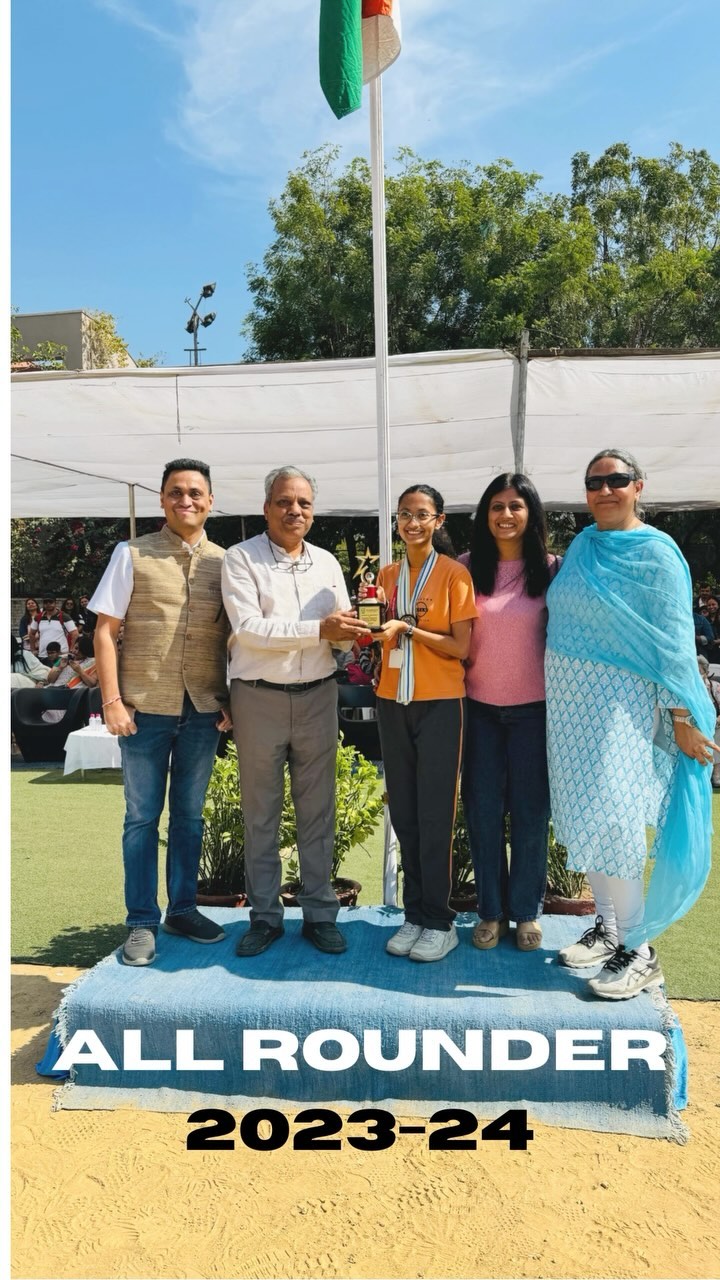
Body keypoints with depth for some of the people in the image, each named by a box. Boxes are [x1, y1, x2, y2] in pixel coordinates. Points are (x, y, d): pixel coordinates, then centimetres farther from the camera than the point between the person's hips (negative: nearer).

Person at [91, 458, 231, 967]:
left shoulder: (223, 562, 6)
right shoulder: (132, 554, 0)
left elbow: (233, 637, 10)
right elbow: (105, 631, -2)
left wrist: (230, 700, 3)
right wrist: (112, 701, -8)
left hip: (204, 711, 2)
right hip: (145, 708, -2)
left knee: (189, 814, 13)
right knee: (142, 816, 7)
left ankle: (183, 908, 28)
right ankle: (142, 922, 19)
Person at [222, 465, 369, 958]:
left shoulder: (327, 562, 9)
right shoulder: (241, 559, -4)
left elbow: (341, 635, 9)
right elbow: (247, 628, -17)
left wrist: (348, 632, -15)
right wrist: (319, 629, -22)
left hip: (317, 696, 3)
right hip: (259, 698, -3)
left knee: (318, 810, 9)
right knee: (261, 812, 8)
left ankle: (320, 913, 21)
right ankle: (265, 917, 21)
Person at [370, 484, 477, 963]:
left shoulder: (454, 574, -5)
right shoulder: (388, 576, 10)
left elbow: (460, 648, -9)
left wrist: (406, 628, -17)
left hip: (439, 704, -5)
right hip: (393, 702, 5)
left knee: (435, 815, -1)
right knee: (404, 813, 9)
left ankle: (439, 922, 12)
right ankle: (414, 913, 20)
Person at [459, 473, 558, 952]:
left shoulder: (550, 569, -2)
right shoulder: (467, 567, 0)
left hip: (533, 707, -1)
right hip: (479, 706, 1)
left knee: (530, 809, 7)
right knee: (482, 809, 7)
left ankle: (527, 911, 23)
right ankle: (491, 909, 23)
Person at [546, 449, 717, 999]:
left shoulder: (655, 554, -9)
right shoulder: (581, 545, 11)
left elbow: (674, 642, -10)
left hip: (618, 701, -7)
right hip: (567, 699, 7)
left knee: (608, 821, -9)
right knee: (581, 815, 10)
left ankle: (639, 951, 6)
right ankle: (608, 927, 26)